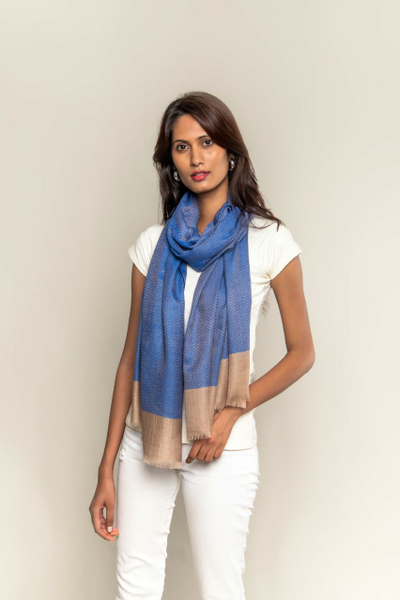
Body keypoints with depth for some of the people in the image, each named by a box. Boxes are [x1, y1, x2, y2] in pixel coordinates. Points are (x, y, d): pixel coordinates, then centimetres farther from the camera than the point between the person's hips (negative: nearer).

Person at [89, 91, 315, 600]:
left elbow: (301, 354, 0)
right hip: (147, 438, 3)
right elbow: (131, 358, 4)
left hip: (223, 447, -2)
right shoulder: (153, 244, 3)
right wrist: (106, 470, 3)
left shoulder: (268, 242, -4)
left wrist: (231, 412, -14)